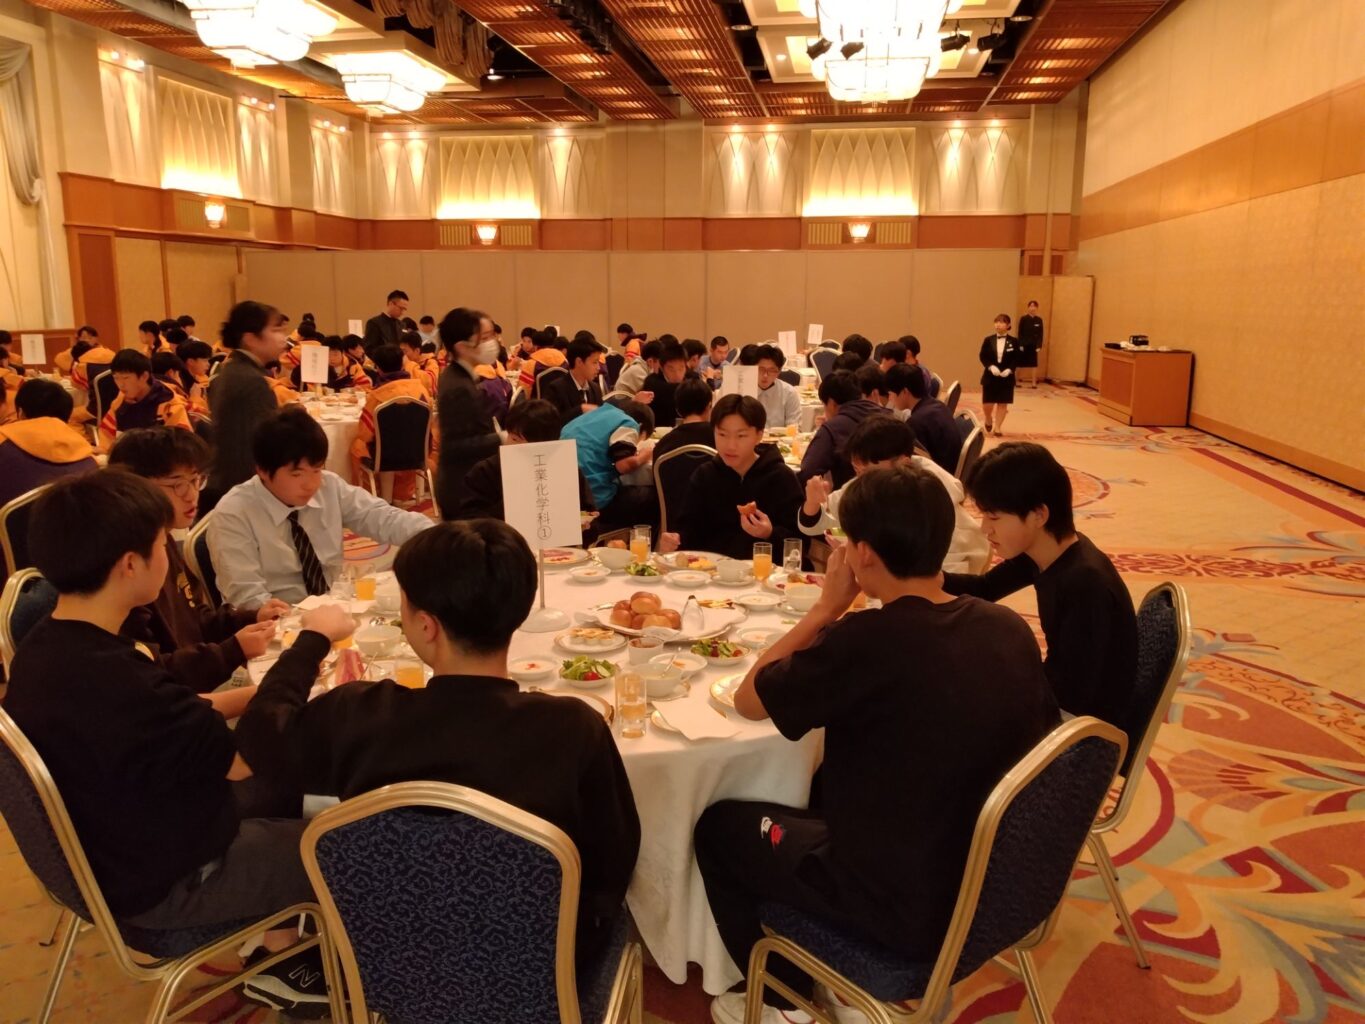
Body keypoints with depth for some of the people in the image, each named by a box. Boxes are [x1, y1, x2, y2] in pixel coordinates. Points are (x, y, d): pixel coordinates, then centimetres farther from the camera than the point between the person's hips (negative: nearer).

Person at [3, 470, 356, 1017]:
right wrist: (313, 638, -18)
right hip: (161, 881, -8)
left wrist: (276, 687, -3)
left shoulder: (48, 646, -7)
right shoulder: (114, 682, -38)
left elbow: (180, 717, 4)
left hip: (113, 845, 9)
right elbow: (245, 757, -26)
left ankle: (280, 950, 32)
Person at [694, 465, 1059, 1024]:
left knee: (719, 825, 15)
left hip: (906, 909, -6)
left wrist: (827, 607, -7)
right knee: (832, 783, 30)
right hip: (994, 884, 7)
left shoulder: (867, 641, -28)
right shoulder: (1011, 628, -9)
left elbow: (748, 699, -12)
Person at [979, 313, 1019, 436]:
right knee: (987, 404, 2)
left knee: (1002, 404, 2)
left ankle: (998, 427, 12)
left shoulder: (1014, 341, -1)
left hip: (1006, 377, 0)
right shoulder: (988, 340, 1)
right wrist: (991, 367, -17)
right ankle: (989, 420, 32)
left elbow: (1016, 359, -2)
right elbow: (983, 357, -1)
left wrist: (1009, 370, -18)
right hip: (990, 376, 1)